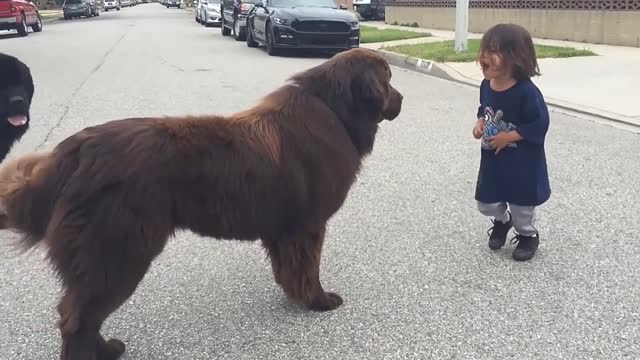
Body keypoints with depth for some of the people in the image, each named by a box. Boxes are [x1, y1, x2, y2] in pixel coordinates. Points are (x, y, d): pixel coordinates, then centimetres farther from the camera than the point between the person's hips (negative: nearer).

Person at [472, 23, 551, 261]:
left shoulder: (526, 92, -26)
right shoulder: (486, 85, -5)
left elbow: (539, 124, -22)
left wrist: (508, 137, -23)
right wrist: (480, 124, -6)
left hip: (521, 163, -6)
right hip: (492, 159, 6)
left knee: (521, 205, 11)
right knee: (486, 203, 15)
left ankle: (528, 236, 38)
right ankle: (501, 221, 46)